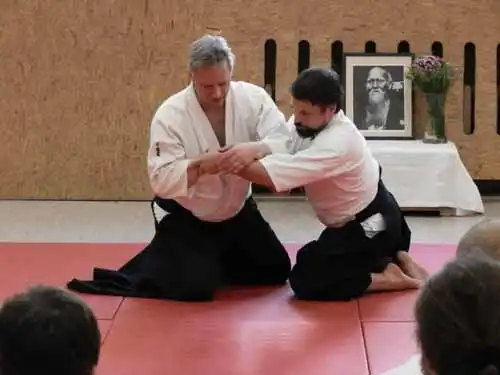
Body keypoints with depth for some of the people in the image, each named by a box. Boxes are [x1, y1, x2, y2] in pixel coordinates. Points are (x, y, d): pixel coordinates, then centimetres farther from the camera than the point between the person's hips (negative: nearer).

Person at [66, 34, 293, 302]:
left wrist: (254, 149, -44)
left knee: (276, 271, 14)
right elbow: (162, 180, -27)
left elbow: (285, 141, -22)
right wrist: (201, 165, -44)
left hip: (237, 211, 5)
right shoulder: (171, 114, -23)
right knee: (196, 289, -21)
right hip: (185, 217, -5)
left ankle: (215, 260, 36)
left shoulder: (252, 97, -14)